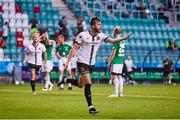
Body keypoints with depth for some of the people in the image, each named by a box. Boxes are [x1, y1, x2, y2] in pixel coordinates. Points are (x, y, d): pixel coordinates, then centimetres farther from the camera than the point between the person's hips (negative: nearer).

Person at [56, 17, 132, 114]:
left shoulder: (100, 36, -1)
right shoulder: (82, 35, -13)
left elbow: (112, 40, -10)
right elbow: (74, 48, -8)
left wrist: (124, 38, -25)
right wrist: (68, 61, -10)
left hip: (91, 64, 6)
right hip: (82, 62, -6)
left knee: (80, 85, 14)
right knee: (88, 83, -16)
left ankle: (66, 80, 42)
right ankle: (90, 107, -13)